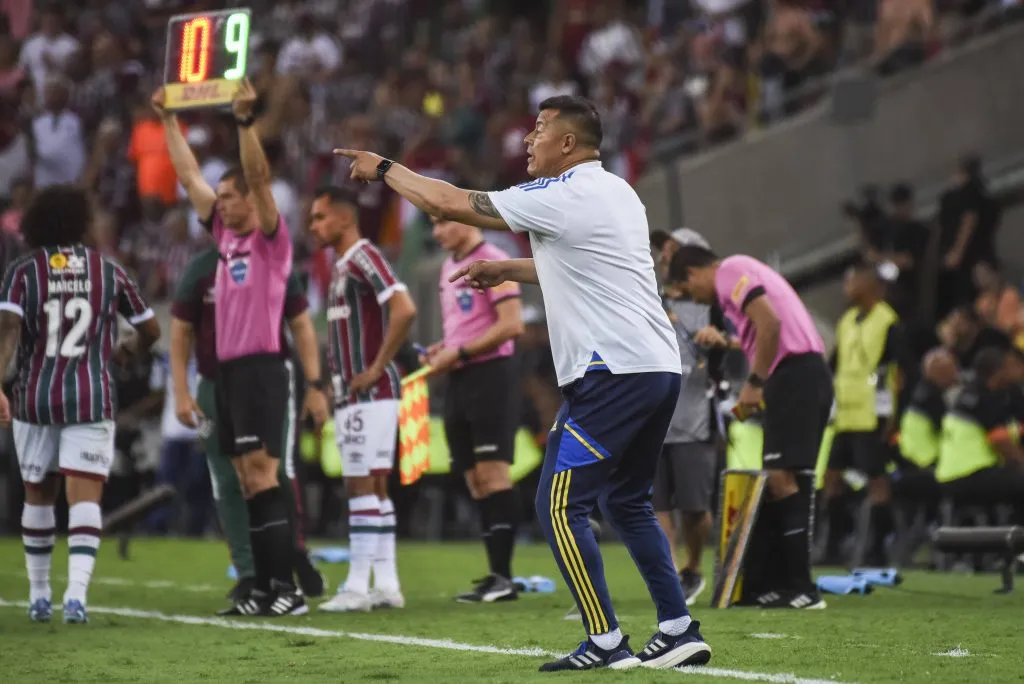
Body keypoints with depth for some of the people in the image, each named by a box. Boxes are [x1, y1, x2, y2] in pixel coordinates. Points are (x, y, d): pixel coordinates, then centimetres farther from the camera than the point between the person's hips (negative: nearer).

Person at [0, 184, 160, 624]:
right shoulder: (108, 271, 4)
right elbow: (151, 329, 13)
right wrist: (131, 350, 35)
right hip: (91, 400, -1)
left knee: (38, 495, 18)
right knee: (85, 499, -6)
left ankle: (39, 595, 25)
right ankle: (76, 593, -25)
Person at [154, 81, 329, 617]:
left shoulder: (272, 240, -4)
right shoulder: (226, 236, 15)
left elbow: (259, 177, -19)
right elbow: (189, 176, 20)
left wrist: (245, 122, -26)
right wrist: (168, 120, 22)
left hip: (261, 368, -8)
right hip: (228, 370, 8)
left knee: (262, 477, -14)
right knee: (249, 484, 6)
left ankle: (287, 588, -17)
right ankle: (264, 588, 6)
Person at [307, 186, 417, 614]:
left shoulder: (364, 258, -12)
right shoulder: (341, 267, 18)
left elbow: (404, 310, -24)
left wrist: (376, 368, -20)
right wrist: (338, 380, 17)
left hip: (370, 394, -10)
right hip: (349, 397, 10)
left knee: (363, 486, -9)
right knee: (373, 486, 9)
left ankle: (358, 586, -9)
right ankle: (386, 585, 11)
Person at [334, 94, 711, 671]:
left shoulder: (562, 196, -9)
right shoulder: (616, 192, 17)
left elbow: (451, 203, -3)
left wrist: (382, 169, 10)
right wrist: (505, 270, 31)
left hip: (612, 373, -9)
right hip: (661, 366, 9)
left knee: (560, 506, -4)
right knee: (627, 502, 18)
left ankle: (606, 642, -6)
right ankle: (680, 630, 14)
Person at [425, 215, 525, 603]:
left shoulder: (492, 262, -8)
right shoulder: (449, 267, 18)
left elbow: (511, 324, -16)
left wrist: (459, 353, -16)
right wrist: (440, 352, 9)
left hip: (490, 373, -9)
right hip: (459, 381, 9)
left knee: (491, 471, -12)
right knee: (475, 480, 5)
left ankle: (502, 576, -14)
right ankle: (497, 576, 6)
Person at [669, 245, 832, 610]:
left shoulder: (730, 271, -4)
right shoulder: (744, 271, 26)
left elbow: (770, 322, -17)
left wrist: (754, 383, -13)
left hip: (793, 375, -10)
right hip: (807, 374, 10)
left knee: (781, 477, -12)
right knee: (778, 480, 11)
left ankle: (802, 589, -15)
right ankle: (770, 580, 12)